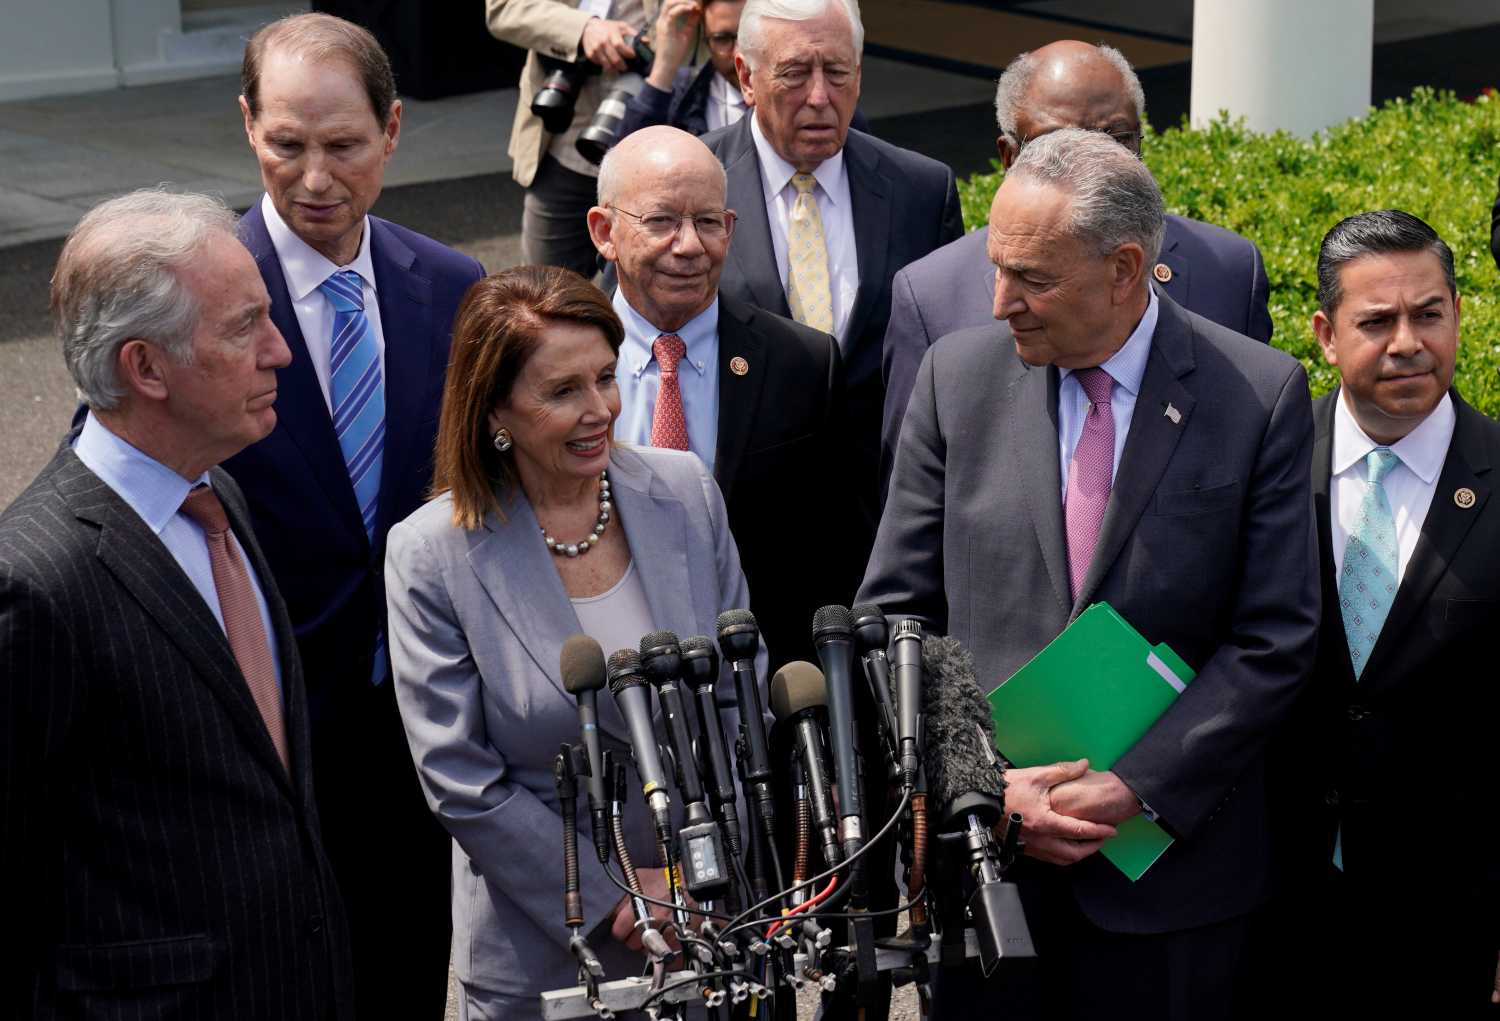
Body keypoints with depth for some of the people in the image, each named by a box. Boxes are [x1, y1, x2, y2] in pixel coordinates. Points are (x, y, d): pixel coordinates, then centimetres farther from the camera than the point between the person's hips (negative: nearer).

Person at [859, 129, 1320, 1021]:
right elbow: (896, 612, 3)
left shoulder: (1261, 394, -6)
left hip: (1169, 858, -2)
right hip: (978, 847, 2)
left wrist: (1136, 787, -13)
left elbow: (1275, 641, -6)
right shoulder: (958, 374, 1)